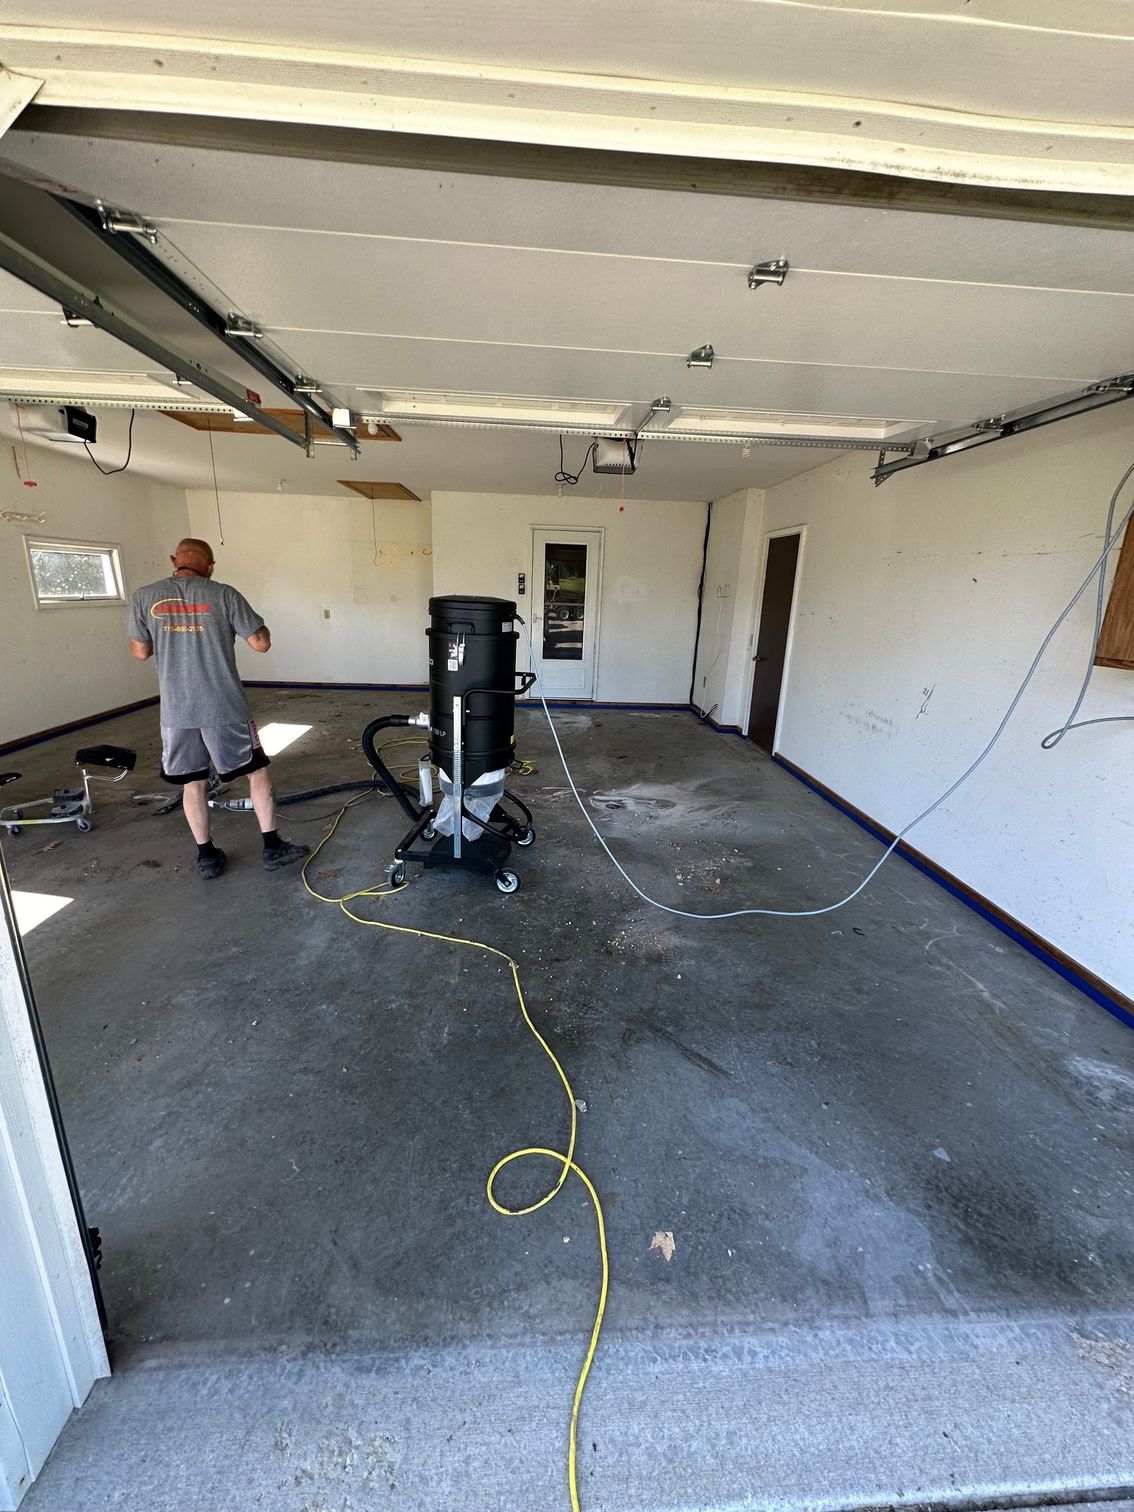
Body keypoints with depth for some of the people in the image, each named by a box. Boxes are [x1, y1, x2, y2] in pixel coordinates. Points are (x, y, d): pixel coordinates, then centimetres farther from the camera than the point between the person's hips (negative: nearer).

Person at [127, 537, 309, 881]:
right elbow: (261, 643, -6)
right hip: (225, 709, -2)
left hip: (176, 711, 3)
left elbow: (140, 652, 9)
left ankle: (207, 856, 22)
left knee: (192, 782, 14)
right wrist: (258, 623, 15)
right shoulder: (224, 595, -7)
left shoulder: (143, 597, 1)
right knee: (257, 772, 11)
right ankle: (273, 847, 14)